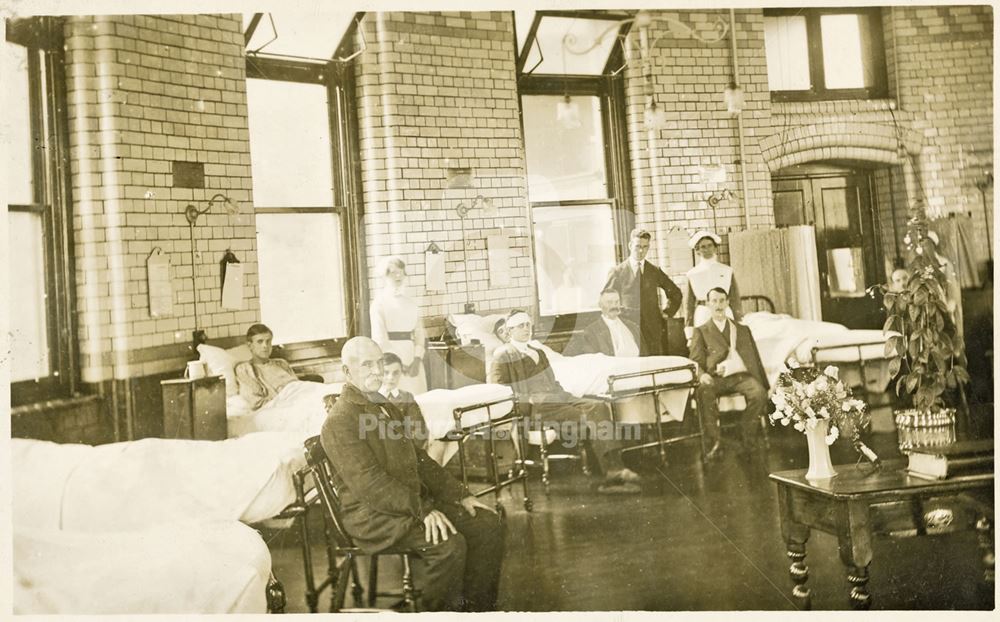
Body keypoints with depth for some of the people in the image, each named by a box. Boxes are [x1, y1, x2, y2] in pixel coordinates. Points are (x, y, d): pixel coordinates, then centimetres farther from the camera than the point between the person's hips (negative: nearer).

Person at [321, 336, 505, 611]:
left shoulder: (388, 408, 18)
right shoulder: (340, 421, -13)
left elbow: (418, 459, 19)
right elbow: (368, 483, -22)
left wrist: (461, 495, 8)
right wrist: (423, 510, -28)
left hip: (416, 501, 9)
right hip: (370, 514, -9)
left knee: (488, 524, -4)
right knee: (449, 544, -29)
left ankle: (477, 607, 4)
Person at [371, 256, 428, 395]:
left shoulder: (409, 301, 13)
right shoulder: (380, 301, -1)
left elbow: (419, 331, 8)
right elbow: (379, 337, -8)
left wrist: (418, 359, -6)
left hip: (412, 355, 5)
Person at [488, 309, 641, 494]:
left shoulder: (538, 351, 30)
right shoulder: (502, 356, 6)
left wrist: (563, 393, 11)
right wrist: (526, 400, -14)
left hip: (555, 398, 7)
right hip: (534, 408, -7)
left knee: (598, 407, -21)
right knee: (585, 416, -26)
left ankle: (614, 469, -32)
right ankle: (613, 473, -26)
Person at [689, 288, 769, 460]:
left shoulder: (743, 329, 28)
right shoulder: (701, 331, 19)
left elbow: (756, 360, 25)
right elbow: (696, 361, 7)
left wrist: (765, 385, 12)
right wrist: (702, 375, -16)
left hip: (742, 376, 2)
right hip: (717, 378, -2)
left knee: (759, 393, -30)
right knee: (704, 392, -36)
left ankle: (749, 438, -15)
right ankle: (714, 442, -27)